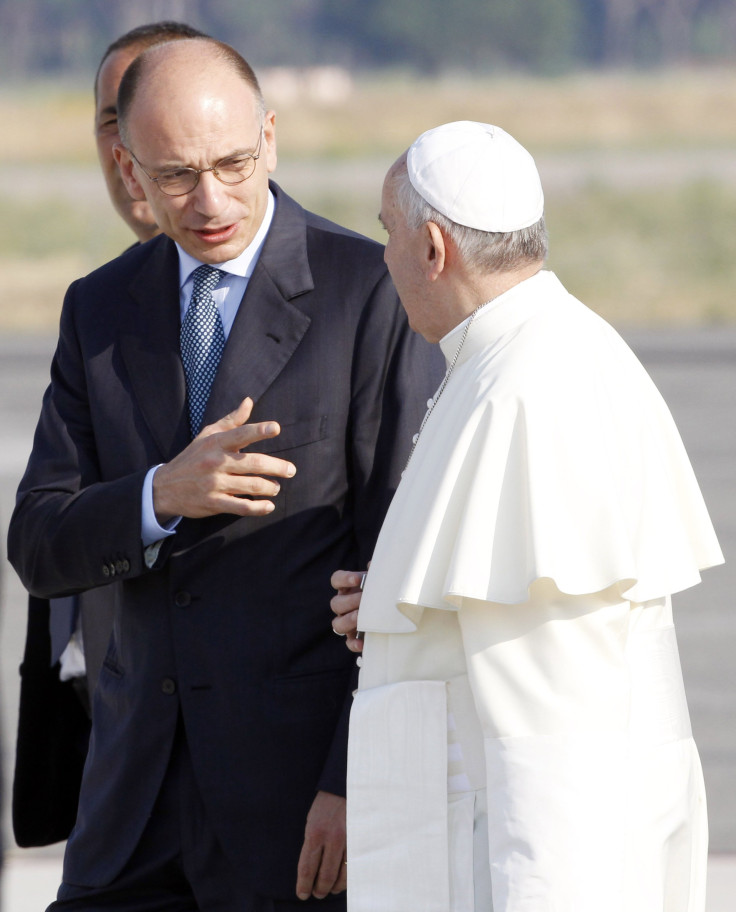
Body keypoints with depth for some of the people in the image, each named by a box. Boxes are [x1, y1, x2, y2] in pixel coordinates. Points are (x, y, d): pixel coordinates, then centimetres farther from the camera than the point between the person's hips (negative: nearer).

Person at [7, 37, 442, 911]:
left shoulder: (371, 293, -7)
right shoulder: (100, 309, 9)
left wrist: (359, 783, -14)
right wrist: (162, 495, -17)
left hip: (305, 790, -5)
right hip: (143, 788, 5)